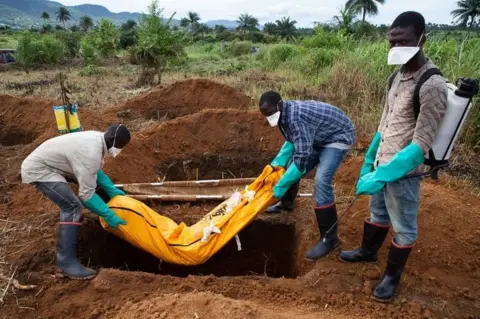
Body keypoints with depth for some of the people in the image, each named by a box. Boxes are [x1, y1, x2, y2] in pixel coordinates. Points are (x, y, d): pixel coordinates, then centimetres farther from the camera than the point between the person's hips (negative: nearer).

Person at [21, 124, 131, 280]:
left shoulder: (97, 138, -2)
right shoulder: (91, 154, -31)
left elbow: (96, 171, 13)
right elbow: (86, 194, -26)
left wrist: (111, 190, 8)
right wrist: (108, 214, -19)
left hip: (42, 162, 10)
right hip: (37, 170, -10)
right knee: (73, 207, -21)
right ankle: (66, 263, -18)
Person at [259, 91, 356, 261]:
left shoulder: (296, 117, -34)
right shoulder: (286, 114, -4)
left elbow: (303, 155, -35)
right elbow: (291, 142, 10)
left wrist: (281, 186, -30)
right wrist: (276, 164, -2)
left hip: (339, 137, -10)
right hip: (319, 137, 10)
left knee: (321, 181, -24)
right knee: (291, 164, 14)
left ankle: (329, 238, -13)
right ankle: (286, 203, 39)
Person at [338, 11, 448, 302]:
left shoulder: (432, 86, -21)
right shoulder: (398, 76, 4)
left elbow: (421, 145, -25)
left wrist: (383, 175, -28)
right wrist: (369, 161, 13)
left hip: (403, 172, -7)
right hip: (382, 164, 8)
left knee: (403, 227, 13)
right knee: (378, 214, 26)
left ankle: (392, 276, 32)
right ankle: (368, 251, 49)